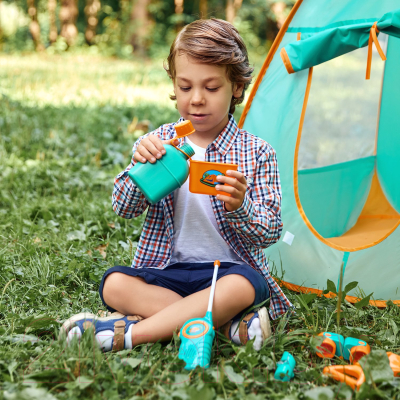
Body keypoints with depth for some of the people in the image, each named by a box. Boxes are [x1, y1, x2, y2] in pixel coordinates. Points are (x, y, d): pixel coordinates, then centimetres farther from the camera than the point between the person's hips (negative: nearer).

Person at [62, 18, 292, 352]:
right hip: (170, 269, 3)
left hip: (229, 268, -2)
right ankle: (227, 322, -27)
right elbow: (123, 209, -3)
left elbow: (270, 233, -4)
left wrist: (239, 208, -27)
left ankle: (128, 333, -30)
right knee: (114, 284, -24)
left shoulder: (257, 153, -1)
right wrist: (141, 165, -23)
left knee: (243, 286, -36)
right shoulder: (160, 142, 5)